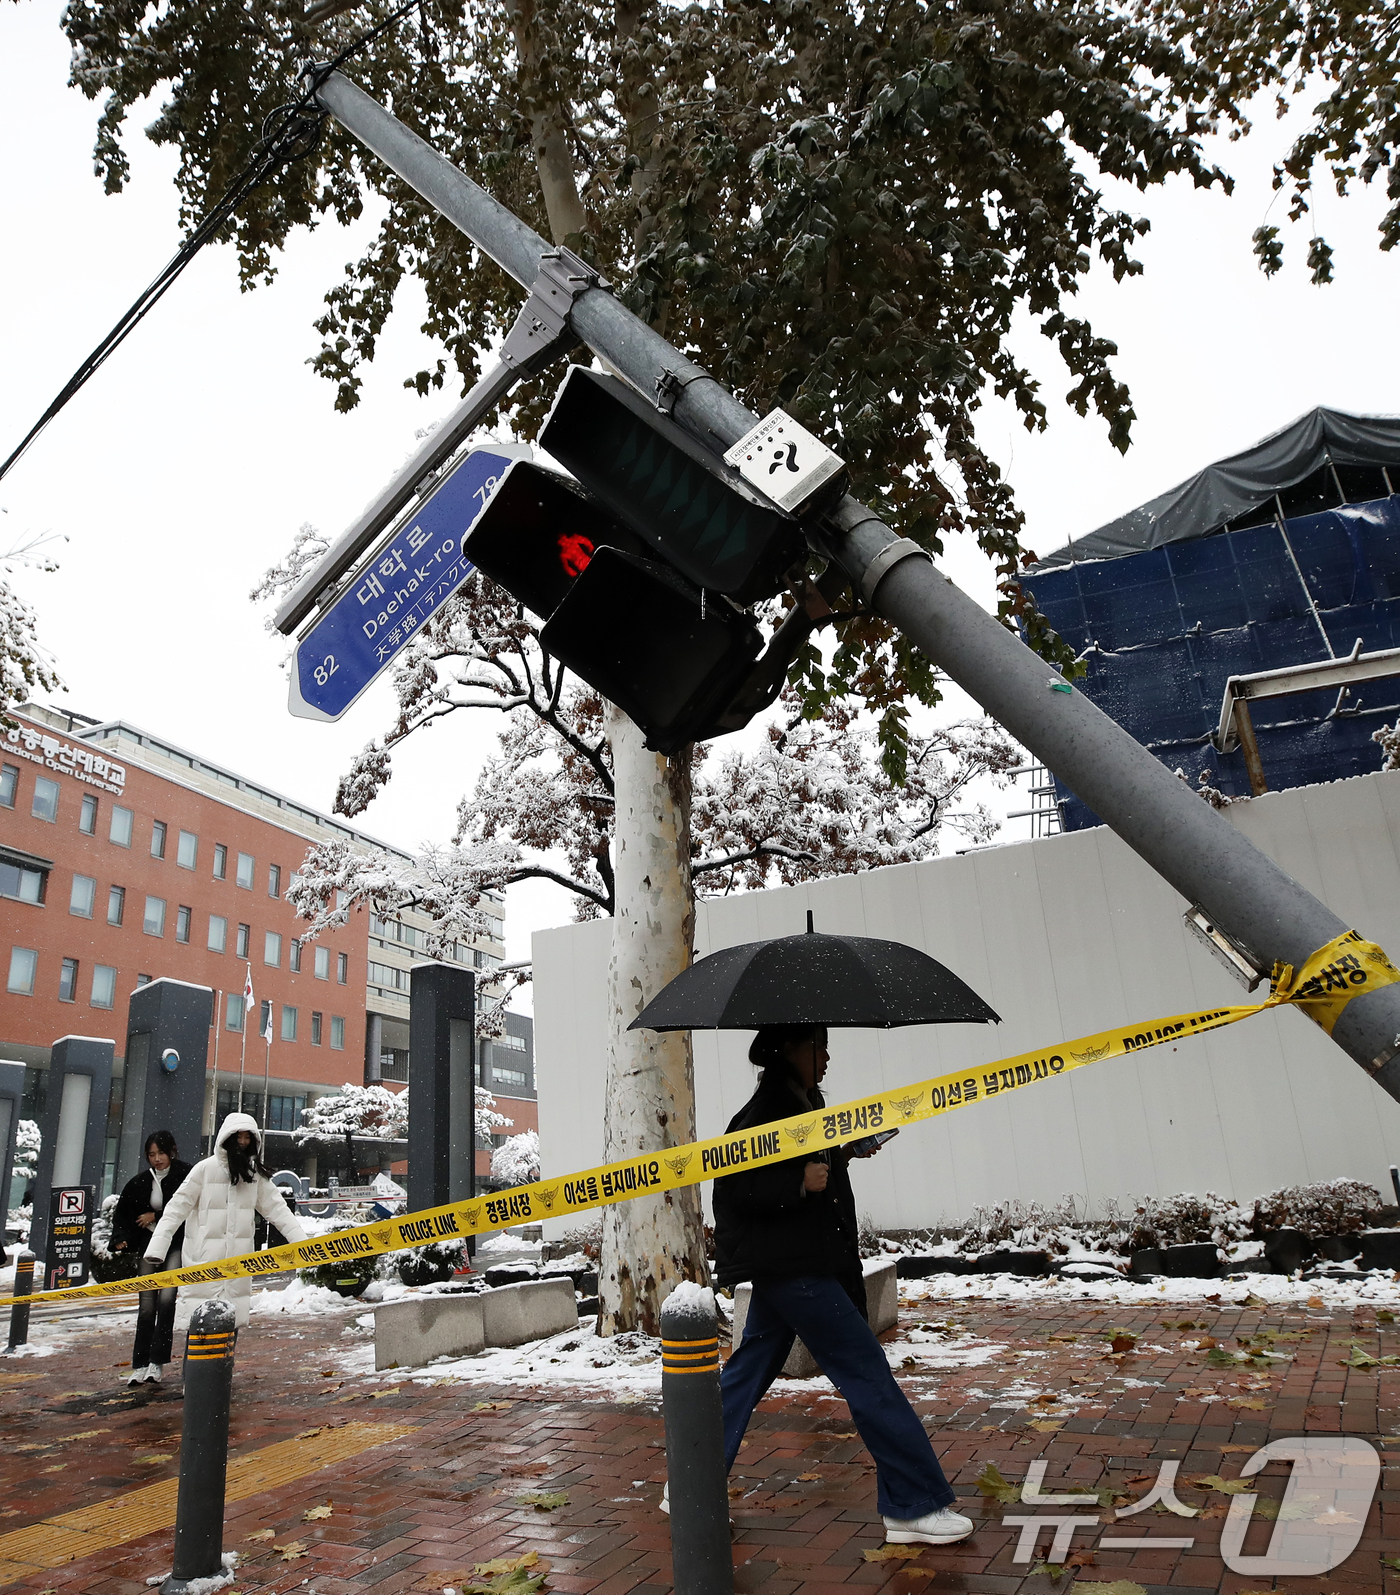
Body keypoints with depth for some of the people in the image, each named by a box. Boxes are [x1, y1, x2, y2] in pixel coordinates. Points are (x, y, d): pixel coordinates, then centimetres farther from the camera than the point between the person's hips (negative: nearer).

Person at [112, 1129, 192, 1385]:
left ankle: (157, 1363, -7)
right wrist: (120, 1237, -1)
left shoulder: (185, 1175, -9)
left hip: (176, 1244, -4)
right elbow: (122, 1211, 13)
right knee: (146, 1306, 5)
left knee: (166, 1299, -13)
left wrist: (156, 1216, -10)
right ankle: (140, 1365, 11)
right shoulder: (140, 1182, 4)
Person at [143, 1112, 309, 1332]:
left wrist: (303, 1242, -6)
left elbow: (277, 1209, 4)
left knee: (234, 1320, 7)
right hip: (206, 1257, -4)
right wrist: (156, 1248, -16)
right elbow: (177, 1209, -7)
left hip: (239, 1256, 4)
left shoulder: (255, 1173, 7)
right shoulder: (205, 1168, -6)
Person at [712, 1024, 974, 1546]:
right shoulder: (768, 1108, -18)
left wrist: (841, 1153, 14)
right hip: (792, 1267, -10)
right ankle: (916, 1507, 6)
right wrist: (799, 1182, -29)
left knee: (747, 1374, 17)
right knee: (869, 1377, -3)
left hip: (789, 1266, 11)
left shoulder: (799, 1102, 13)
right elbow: (735, 1187, -22)